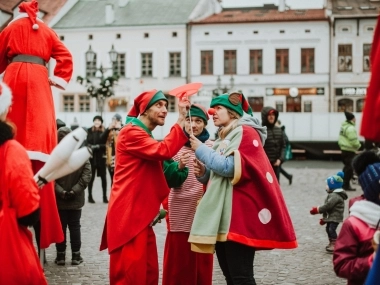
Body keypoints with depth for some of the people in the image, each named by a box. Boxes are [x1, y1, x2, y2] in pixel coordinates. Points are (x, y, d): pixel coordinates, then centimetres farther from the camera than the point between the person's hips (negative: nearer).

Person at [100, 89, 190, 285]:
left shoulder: (146, 137, 22)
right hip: (128, 216, -10)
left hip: (141, 216, 10)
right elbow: (163, 151, -24)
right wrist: (181, 120, -22)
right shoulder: (131, 133, -10)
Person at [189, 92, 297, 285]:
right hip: (221, 215, 9)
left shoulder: (246, 132, -5)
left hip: (239, 216, -9)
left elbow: (229, 167, -16)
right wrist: (204, 173, 5)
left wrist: (201, 150, -8)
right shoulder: (224, 137, 21)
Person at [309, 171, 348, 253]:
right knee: (328, 228, 16)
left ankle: (334, 245, -13)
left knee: (332, 229, -16)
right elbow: (327, 205, 20)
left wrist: (317, 209, -19)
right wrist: (324, 217, 21)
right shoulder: (332, 194, 15)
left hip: (335, 217, -11)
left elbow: (328, 205, -26)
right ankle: (331, 243, 28)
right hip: (330, 216, 11)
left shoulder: (335, 196, -21)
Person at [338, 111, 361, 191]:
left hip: (343, 148, 10)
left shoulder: (344, 126, 10)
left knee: (347, 166, 21)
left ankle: (344, 183, 29)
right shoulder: (350, 128, -21)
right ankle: (346, 185, -3)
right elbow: (354, 141, -23)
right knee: (350, 167, -5)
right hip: (349, 150, -10)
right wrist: (358, 146, -2)